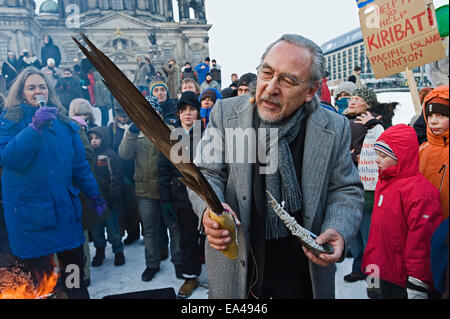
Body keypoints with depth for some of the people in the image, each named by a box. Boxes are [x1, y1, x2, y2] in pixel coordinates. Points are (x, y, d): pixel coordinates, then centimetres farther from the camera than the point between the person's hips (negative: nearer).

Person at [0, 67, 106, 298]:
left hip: (65, 208, 3)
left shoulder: (64, 123, 9)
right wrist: (34, 127, -24)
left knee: (74, 267, 13)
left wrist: (94, 195, 13)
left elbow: (80, 164, 12)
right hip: (30, 213, -3)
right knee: (39, 280, 5)